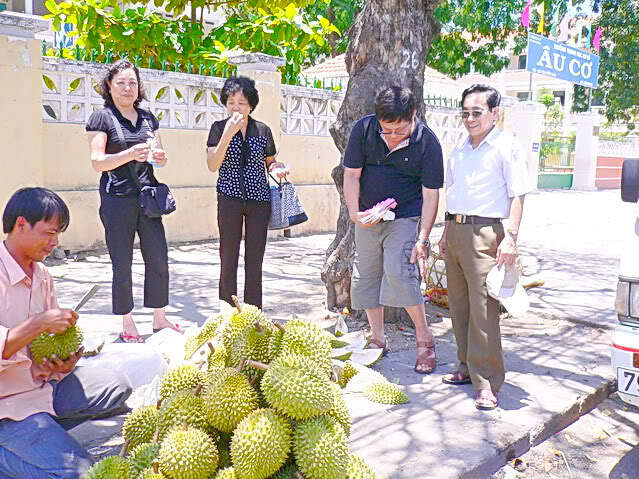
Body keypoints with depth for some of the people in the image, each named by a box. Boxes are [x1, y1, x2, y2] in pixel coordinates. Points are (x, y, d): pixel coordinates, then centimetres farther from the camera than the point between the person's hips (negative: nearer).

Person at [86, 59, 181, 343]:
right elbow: (97, 162, -8)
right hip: (117, 199, -5)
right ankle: (127, 325, 12)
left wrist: (159, 157, -4)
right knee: (122, 265, 1)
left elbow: (160, 157, 21)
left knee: (159, 259, 5)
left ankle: (159, 319, 19)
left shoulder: (148, 118, 15)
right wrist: (130, 154, -24)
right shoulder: (101, 118, 0)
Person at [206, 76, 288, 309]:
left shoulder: (263, 130, 6)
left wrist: (277, 167, -5)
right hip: (229, 200, -2)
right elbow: (212, 165, -10)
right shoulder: (219, 128, 0)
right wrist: (228, 134, -19)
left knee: (255, 262, 6)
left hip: (259, 201, 2)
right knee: (228, 260, 2)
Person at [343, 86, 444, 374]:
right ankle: (377, 340, 22)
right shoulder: (363, 129, -9)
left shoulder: (427, 142, -15)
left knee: (398, 273, -20)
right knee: (365, 276, 7)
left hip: (405, 217, -4)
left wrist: (422, 240, -18)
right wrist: (354, 213, -17)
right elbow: (351, 175, -2)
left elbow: (430, 194, -13)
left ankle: (424, 339, -4)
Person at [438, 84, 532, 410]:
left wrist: (510, 238, -19)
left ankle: (487, 382, 0)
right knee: (459, 306, 13)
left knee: (483, 310, -8)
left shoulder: (507, 147, -4)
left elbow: (517, 196, -9)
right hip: (455, 232, 7)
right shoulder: (459, 150, 17)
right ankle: (468, 368, 26)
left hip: (484, 233, -7)